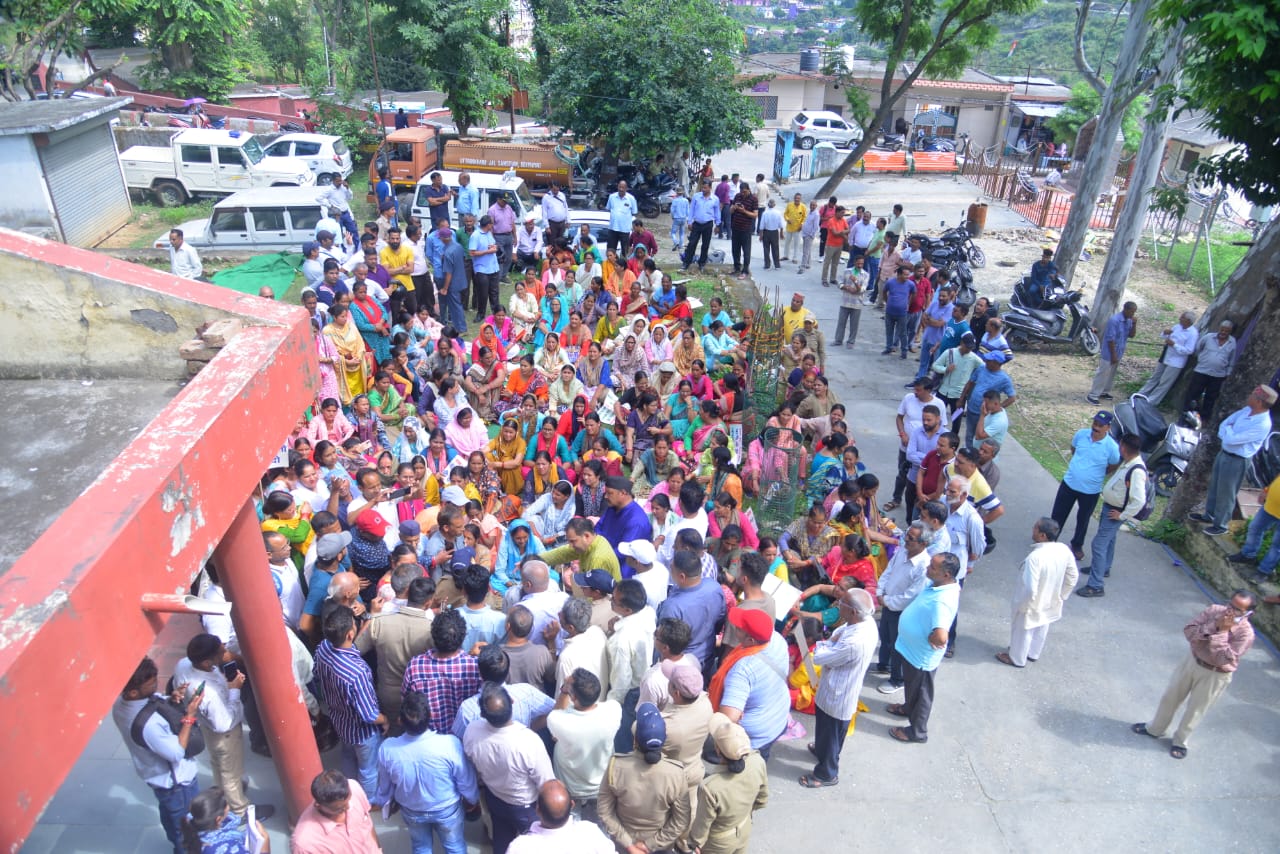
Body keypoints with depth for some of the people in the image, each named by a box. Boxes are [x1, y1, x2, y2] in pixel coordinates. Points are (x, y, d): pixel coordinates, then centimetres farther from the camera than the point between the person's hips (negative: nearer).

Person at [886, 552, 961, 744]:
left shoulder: (942, 601, -38)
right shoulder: (938, 584, -9)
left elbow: (940, 637, -49)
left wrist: (930, 638, -26)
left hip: (921, 655, -9)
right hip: (911, 648, 9)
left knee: (921, 692, 15)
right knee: (911, 684, 32)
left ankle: (917, 732, 36)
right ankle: (908, 708, 58)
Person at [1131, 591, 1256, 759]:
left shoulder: (1245, 633, -25)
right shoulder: (1214, 610, -13)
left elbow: (1225, 659, -29)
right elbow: (1188, 631, -16)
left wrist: (1221, 632, -31)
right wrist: (1214, 626, -28)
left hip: (1215, 675, -4)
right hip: (1192, 660, 4)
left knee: (1195, 710, 13)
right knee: (1170, 697, 18)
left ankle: (1180, 741, 37)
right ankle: (1155, 729, 40)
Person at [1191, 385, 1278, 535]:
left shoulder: (1262, 424, -29)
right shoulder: (1248, 410, -4)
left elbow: (1231, 439, -29)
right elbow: (1225, 423, 9)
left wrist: (1228, 430, -10)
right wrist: (1227, 432, -10)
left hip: (1236, 461, -8)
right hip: (1224, 453, 8)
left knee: (1225, 494, 7)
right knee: (1214, 486, 23)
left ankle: (1220, 525, 24)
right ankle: (1209, 514, 43)